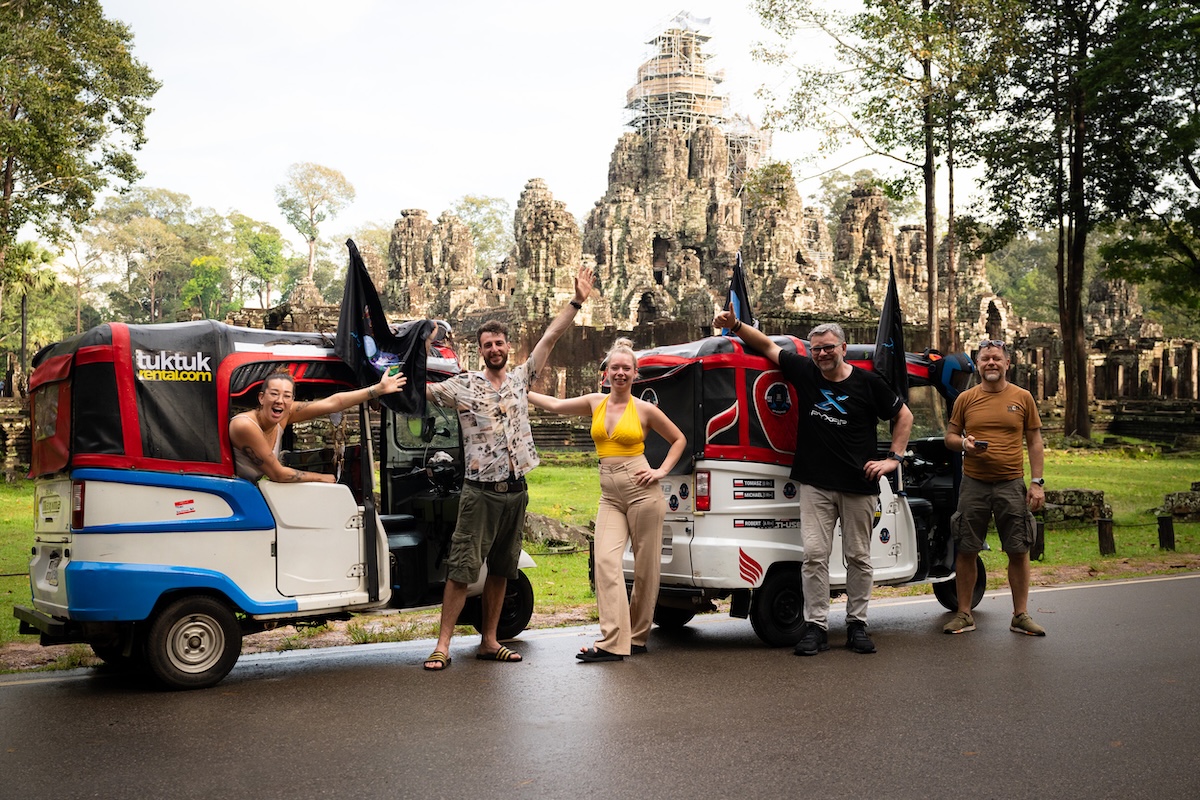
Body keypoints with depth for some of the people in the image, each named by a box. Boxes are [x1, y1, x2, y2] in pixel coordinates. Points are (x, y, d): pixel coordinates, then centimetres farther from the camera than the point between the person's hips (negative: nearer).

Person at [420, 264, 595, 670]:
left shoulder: (521, 378, 9)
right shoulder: (464, 386, 0)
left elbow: (551, 337, 7)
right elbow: (421, 390, -4)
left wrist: (577, 301, 5)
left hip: (515, 492, 4)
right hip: (480, 492, -4)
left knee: (500, 570, 11)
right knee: (462, 569, -7)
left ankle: (489, 641, 20)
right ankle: (443, 645, -3)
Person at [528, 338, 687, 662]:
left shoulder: (644, 410, 1)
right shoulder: (595, 403, 11)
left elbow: (679, 439, 12)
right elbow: (555, 405, 19)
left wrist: (661, 471, 1)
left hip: (641, 491, -3)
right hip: (610, 497, 3)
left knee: (645, 567, 2)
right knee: (606, 561, -13)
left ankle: (637, 637, 16)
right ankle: (612, 643, -16)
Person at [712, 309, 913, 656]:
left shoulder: (867, 382, -2)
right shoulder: (804, 373, 2)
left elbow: (903, 415, 9)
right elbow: (768, 345, 10)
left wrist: (894, 458, 2)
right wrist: (736, 325, -3)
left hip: (859, 485, -1)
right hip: (816, 484, 1)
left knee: (859, 556, 6)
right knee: (814, 554, -5)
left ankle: (857, 624, 17)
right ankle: (816, 626, 2)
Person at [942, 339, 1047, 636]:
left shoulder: (1022, 398, 5)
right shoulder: (966, 399, 6)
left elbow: (1034, 442, 7)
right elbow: (949, 436, 12)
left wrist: (1037, 482, -1)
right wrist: (963, 443, -12)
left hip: (1011, 484, 0)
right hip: (973, 485, 0)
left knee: (1019, 551, 2)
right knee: (965, 551, 2)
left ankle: (1021, 615, 13)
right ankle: (964, 614, 13)